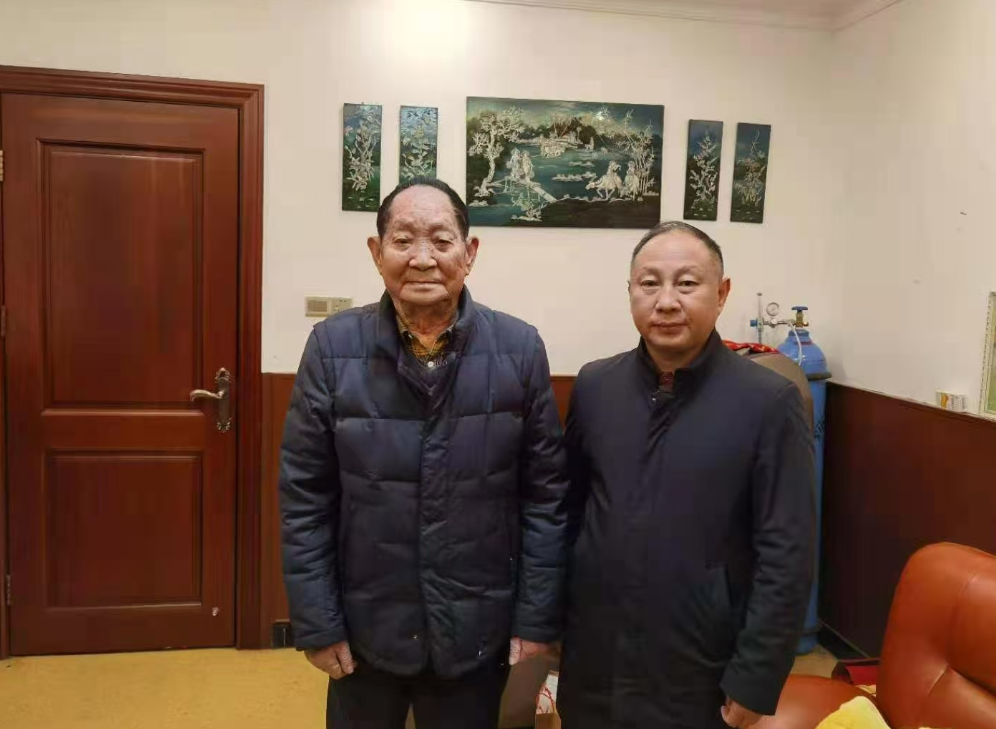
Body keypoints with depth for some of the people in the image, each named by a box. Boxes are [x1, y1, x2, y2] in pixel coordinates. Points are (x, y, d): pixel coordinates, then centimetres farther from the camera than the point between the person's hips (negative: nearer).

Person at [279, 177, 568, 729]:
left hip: (478, 630, 0)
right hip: (364, 628, 0)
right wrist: (316, 622, -5)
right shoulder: (332, 348, -10)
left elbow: (546, 492, -5)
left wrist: (537, 617, -4)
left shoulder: (520, 350, -9)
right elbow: (304, 497, -6)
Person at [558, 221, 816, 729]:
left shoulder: (769, 402, -13)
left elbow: (785, 555, -12)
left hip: (700, 680, -3)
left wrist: (754, 682, -11)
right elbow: (567, 507, 6)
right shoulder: (593, 386, -2)